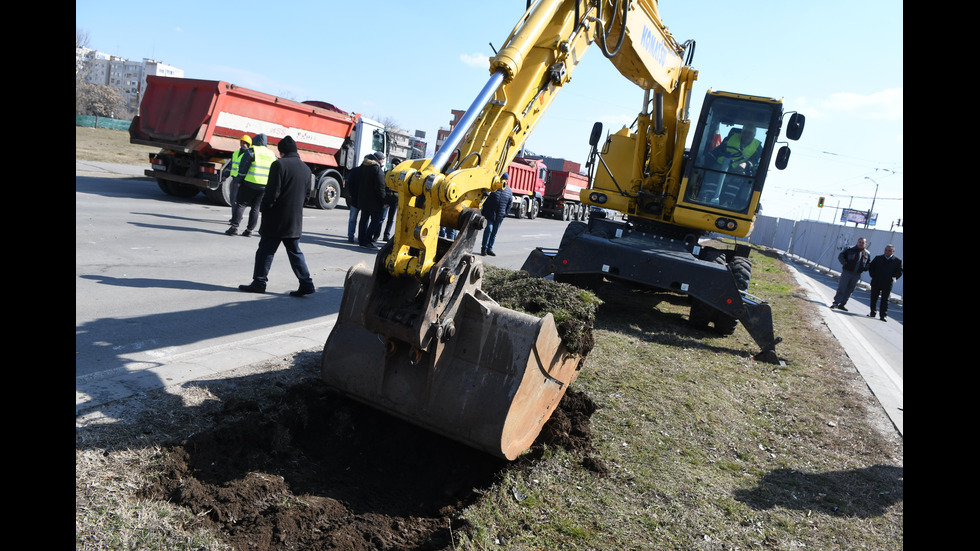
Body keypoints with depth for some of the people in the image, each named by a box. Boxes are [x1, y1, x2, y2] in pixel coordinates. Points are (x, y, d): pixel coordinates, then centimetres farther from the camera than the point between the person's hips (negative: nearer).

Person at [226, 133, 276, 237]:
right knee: (255, 208, 11)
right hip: (264, 187, 4)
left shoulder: (252, 151, -4)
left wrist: (239, 181, -1)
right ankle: (250, 229, 12)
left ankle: (234, 227, -4)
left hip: (249, 184, -4)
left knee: (241, 204, 2)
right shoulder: (272, 155, 12)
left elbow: (243, 167, -8)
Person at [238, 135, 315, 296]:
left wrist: (264, 208, -2)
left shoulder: (279, 165, -12)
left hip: (276, 219, -6)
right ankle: (306, 283, 7)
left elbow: (272, 193, -15)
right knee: (295, 252, 11)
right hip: (295, 221, 6)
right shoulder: (306, 169, 8)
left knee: (265, 250, 5)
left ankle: (259, 282, 12)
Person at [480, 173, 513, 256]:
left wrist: (505, 213, 9)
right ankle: (484, 247, 1)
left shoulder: (509, 191, 8)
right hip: (489, 214, -4)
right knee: (489, 229, -11)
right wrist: (483, 210, -1)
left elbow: (509, 203, 16)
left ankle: (490, 249, 16)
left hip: (499, 216, 4)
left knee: (494, 232, 9)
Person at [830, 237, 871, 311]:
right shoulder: (850, 250, 0)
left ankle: (841, 305, 15)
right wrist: (844, 263, -15)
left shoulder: (867, 254, 10)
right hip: (847, 272, -4)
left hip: (857, 275, 4)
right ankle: (836, 303, -6)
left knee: (849, 291, 7)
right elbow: (840, 256, 2)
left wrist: (865, 268, 0)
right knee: (841, 288, -8)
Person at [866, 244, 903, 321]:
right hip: (876, 283, 2)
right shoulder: (878, 258, 8)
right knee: (873, 298, 9)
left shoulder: (898, 261, 3)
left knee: (885, 300, 0)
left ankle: (883, 315, 3)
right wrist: (873, 275, 0)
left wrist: (893, 278, -13)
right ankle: (872, 313, 20)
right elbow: (871, 267, 12)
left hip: (887, 284, -2)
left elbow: (899, 272, 3)